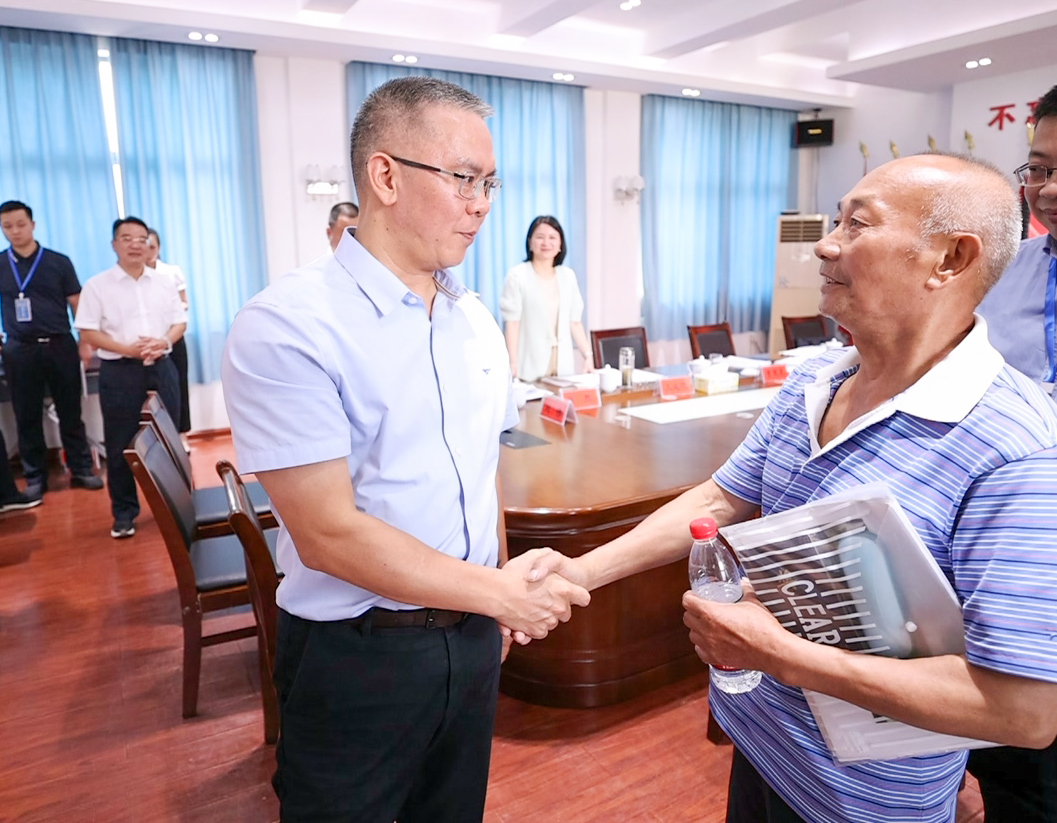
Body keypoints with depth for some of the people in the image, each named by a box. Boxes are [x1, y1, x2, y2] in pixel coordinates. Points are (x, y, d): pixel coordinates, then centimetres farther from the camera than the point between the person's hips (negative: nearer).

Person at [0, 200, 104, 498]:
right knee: (27, 417, 8)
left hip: (60, 345, -1)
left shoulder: (58, 262, 2)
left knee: (70, 412, 6)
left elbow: (77, 304, 4)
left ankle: (81, 469, 15)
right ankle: (35, 476, 18)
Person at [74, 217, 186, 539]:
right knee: (120, 444, 3)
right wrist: (128, 349, -17)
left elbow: (179, 322, 10)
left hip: (161, 367, 3)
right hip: (119, 371, -3)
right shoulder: (97, 285, -2)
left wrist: (164, 341, -11)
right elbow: (87, 332, -6)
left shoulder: (164, 283, 8)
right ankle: (124, 513, 14)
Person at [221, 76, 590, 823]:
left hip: (470, 638, 6)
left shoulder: (477, 321, 3)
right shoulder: (287, 327, -19)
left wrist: (501, 603, 12)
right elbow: (328, 533, -23)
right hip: (356, 655, -6)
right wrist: (499, 592, -17)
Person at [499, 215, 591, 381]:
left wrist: (588, 355, 6)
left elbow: (575, 322, 13)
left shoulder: (568, 276, 12)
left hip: (563, 366, 4)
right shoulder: (517, 276, -3)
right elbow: (512, 324, -6)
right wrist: (512, 365, -12)